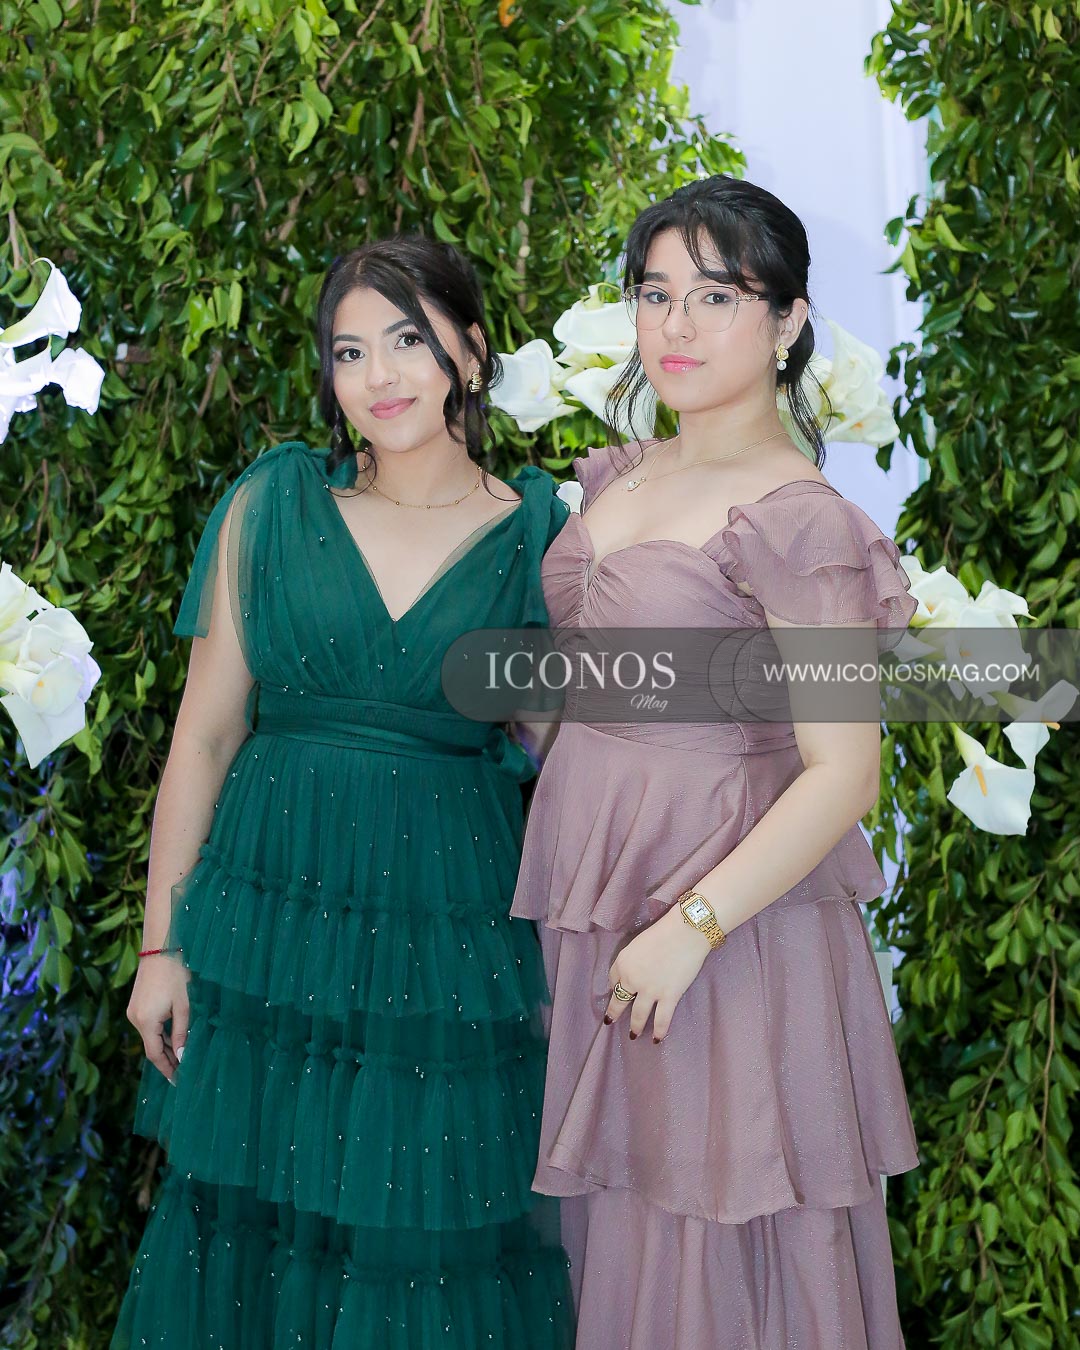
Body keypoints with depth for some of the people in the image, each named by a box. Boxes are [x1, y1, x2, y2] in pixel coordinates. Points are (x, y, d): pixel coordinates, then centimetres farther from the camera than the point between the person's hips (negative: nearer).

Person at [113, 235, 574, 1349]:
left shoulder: (538, 538, -1)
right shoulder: (273, 504, 0)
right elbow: (205, 732, 2)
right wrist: (162, 943, 1)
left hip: (448, 938, -1)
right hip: (271, 917, 1)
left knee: (433, 1241, 8)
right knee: (252, 1223, 12)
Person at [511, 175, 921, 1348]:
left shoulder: (794, 517, -16)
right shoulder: (617, 478, 8)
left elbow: (844, 775, -20)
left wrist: (690, 927, -22)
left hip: (722, 901, -7)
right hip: (579, 877, 7)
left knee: (706, 1231, 6)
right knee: (594, 1204, 19)